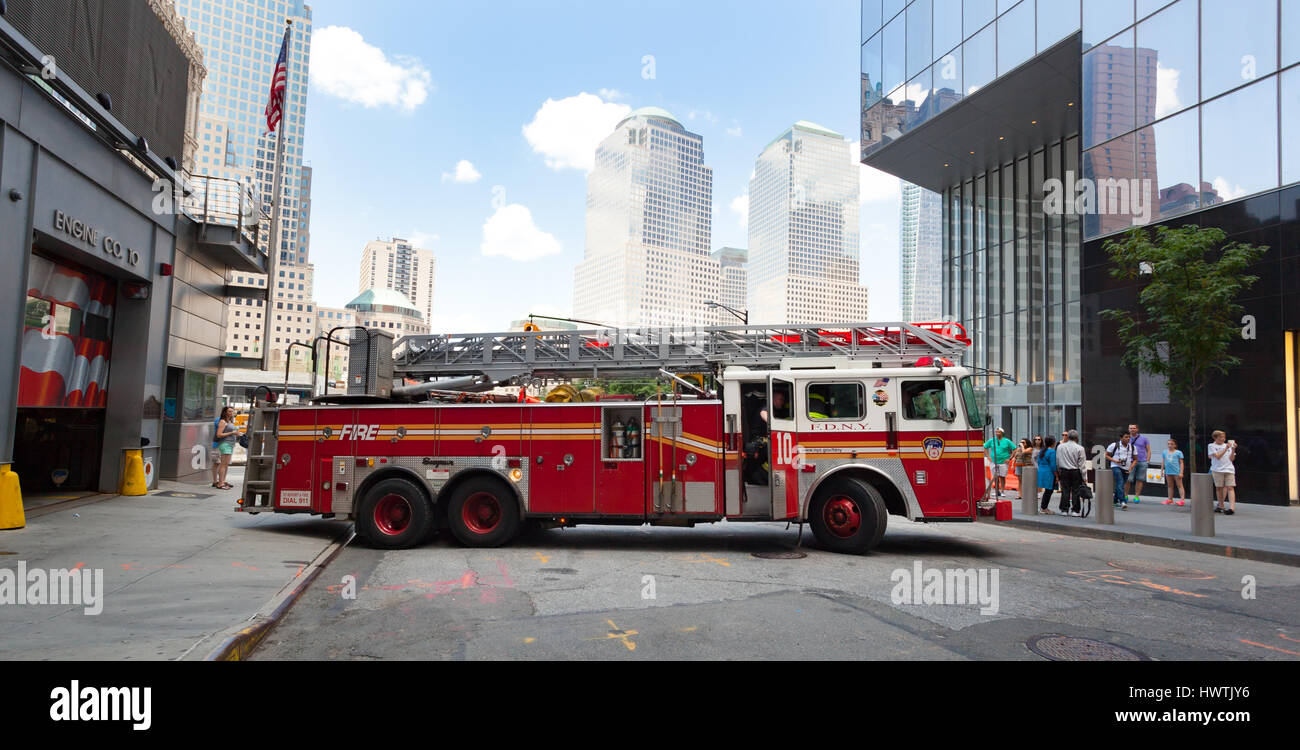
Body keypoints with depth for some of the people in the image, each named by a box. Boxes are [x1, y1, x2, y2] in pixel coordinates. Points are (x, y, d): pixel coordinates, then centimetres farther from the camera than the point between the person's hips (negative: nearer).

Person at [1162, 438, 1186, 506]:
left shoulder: (1178, 452, -2)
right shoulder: (1165, 452, 10)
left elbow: (1181, 463, -3)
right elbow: (1163, 462, 16)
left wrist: (1181, 472, -9)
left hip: (1176, 472, -5)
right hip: (1168, 472, 5)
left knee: (1179, 485, -2)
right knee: (1170, 486, 12)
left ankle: (1182, 499, -2)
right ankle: (1170, 499, 19)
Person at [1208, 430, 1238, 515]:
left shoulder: (1228, 445, 14)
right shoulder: (1212, 446, 5)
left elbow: (1232, 459, 9)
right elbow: (1218, 456, -8)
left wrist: (1233, 450, -5)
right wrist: (1226, 448, -11)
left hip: (1229, 469, 1)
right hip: (1217, 470, -1)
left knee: (1230, 487, -9)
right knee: (1219, 488, 3)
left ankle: (1232, 508, -18)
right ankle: (1220, 506, 16)